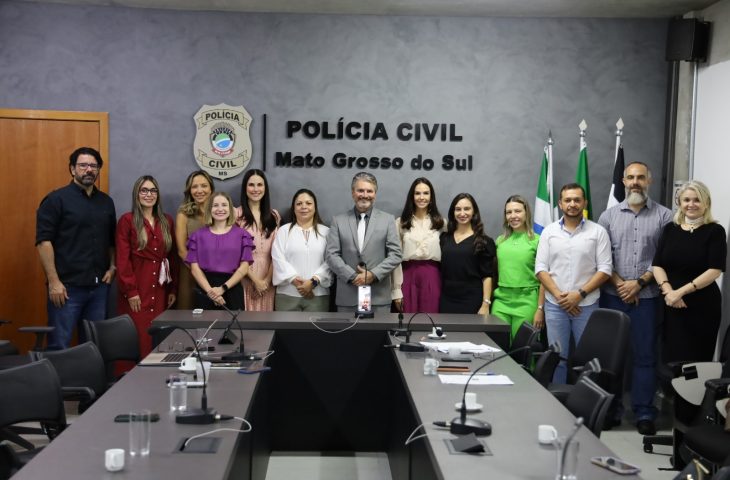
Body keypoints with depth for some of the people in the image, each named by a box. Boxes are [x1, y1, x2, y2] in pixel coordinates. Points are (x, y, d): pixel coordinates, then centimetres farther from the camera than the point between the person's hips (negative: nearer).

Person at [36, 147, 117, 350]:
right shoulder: (56, 199, -3)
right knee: (59, 347, -3)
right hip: (67, 286, -5)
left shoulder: (106, 202, 14)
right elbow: (44, 241, -10)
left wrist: (112, 267, 6)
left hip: (99, 286, 5)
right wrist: (53, 281, -15)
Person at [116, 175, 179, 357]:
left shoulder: (167, 221, 12)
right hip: (136, 289, -4)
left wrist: (173, 289, 9)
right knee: (139, 339, -6)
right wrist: (130, 291, -12)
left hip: (160, 289, 4)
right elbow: (122, 259, -6)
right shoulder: (127, 221, -2)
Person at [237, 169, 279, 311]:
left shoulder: (274, 215, 11)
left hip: (268, 280, 3)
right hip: (245, 277, -3)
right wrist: (255, 280, -10)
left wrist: (268, 279, -5)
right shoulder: (237, 215, -2)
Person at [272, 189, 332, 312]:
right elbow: (278, 259, -1)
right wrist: (296, 281, -13)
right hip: (288, 294, 0)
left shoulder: (326, 232, 10)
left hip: (318, 295, 0)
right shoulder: (283, 231, 10)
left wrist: (314, 281, -14)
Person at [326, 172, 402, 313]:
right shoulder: (339, 221, 7)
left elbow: (395, 254, 0)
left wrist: (373, 274, -12)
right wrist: (352, 276, -11)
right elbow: (331, 254, 1)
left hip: (379, 296, 0)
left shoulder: (388, 220, 7)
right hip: (347, 296, 1)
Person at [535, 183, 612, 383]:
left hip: (586, 305, -1)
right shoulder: (549, 231, 6)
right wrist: (558, 295, -10)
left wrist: (580, 294, -12)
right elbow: (541, 269, 2)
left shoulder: (598, 232, 0)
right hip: (555, 305, 1)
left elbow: (604, 269, -3)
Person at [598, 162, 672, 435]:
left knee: (644, 355, 2)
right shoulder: (609, 215, 7)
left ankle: (644, 413, 11)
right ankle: (610, 410, 17)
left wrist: (639, 282, -10)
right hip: (612, 295, 2)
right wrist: (619, 283, -9)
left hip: (646, 296, -2)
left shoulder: (664, 216, 2)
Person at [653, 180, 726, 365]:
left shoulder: (715, 231, -3)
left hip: (703, 305, -3)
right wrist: (668, 291, -14)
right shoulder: (670, 230, 8)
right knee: (672, 358, 5)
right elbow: (657, 265, 4)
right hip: (672, 305, 3)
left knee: (697, 358, 0)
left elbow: (715, 270, -11)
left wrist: (681, 291, -17)